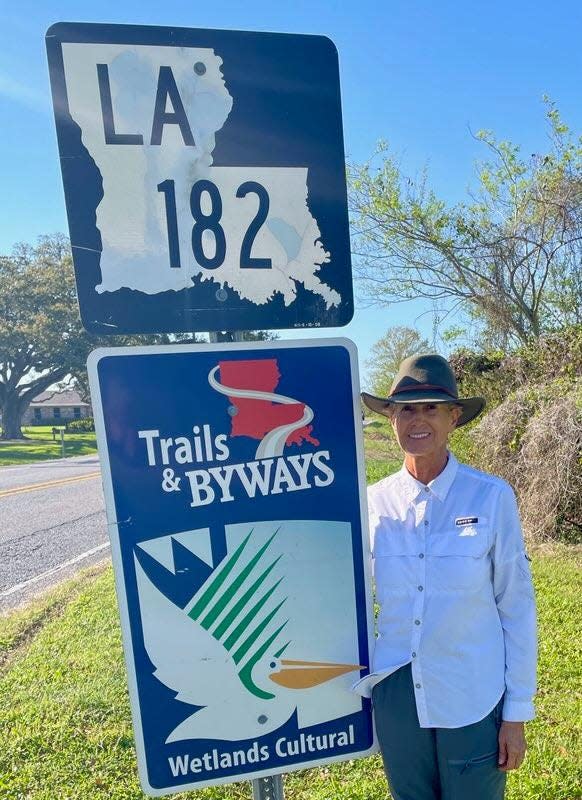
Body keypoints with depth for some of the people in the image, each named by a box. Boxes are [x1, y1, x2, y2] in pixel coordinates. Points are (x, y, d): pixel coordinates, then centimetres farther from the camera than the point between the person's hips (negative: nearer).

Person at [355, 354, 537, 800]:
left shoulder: (491, 497, -13)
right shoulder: (375, 502, -7)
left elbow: (516, 607, -7)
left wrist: (517, 713, -3)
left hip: (473, 701, -2)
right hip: (396, 697, 3)